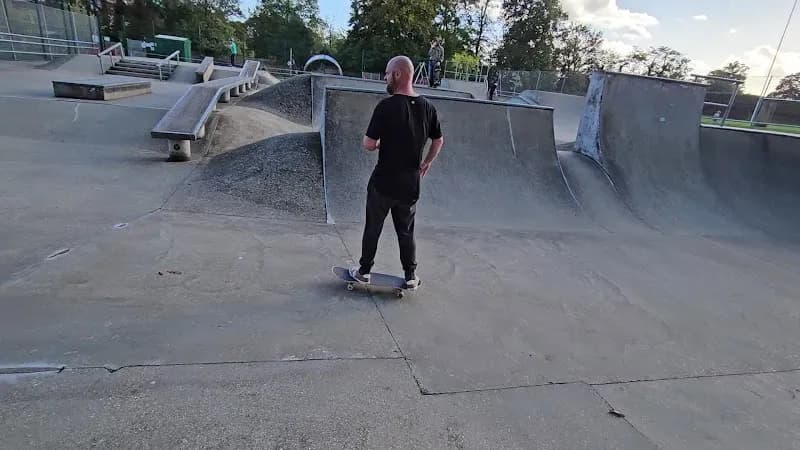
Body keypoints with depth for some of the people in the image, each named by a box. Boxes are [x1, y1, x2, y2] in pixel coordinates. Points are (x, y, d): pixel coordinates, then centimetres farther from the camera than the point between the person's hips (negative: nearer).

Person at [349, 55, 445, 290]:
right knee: (406, 232, 17)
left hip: (383, 182, -4)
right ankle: (411, 276, 25)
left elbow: (368, 144, -17)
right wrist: (426, 163, 24)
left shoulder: (386, 107, -18)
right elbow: (439, 141, 10)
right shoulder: (428, 107, -1)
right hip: (411, 185, 4)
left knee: (372, 229, 13)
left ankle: (364, 271, 27)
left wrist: (380, 144, 5)